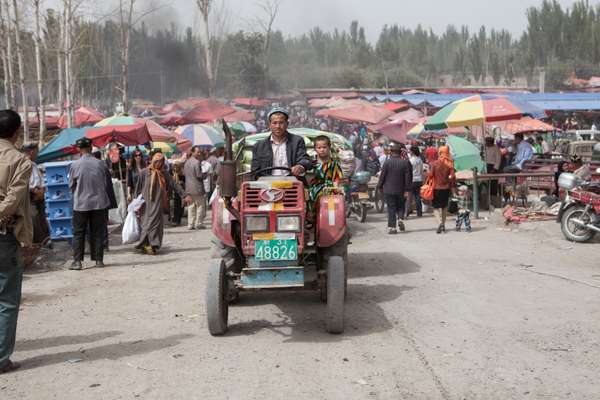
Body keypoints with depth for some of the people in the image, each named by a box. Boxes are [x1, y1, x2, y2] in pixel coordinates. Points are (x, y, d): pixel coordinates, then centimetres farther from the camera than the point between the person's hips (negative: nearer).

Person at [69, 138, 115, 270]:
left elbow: (71, 185, 3)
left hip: (80, 204, -1)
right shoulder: (101, 164, -4)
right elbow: (108, 185, 1)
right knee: (98, 233, 10)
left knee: (78, 233, 5)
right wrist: (111, 203, 9)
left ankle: (77, 261, 0)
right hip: (99, 203, 1)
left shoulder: (75, 165, -8)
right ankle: (98, 259, 11)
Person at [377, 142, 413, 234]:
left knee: (391, 208, 3)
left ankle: (391, 227, -1)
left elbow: (382, 175, -2)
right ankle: (400, 219, -5)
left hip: (389, 190, -1)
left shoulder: (387, 162, -7)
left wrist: (380, 187, 10)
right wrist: (407, 190, -1)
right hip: (401, 190, 1)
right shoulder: (405, 162, -3)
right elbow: (408, 177, -4)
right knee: (400, 206, 19)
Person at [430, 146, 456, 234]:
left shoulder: (435, 163, -10)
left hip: (436, 187, -3)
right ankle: (443, 225, 20)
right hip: (446, 187, 3)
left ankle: (440, 222, -18)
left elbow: (431, 174, -12)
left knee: (436, 207, 5)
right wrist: (452, 185, 4)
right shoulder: (450, 164, -4)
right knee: (444, 206, 18)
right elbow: (452, 176, -7)